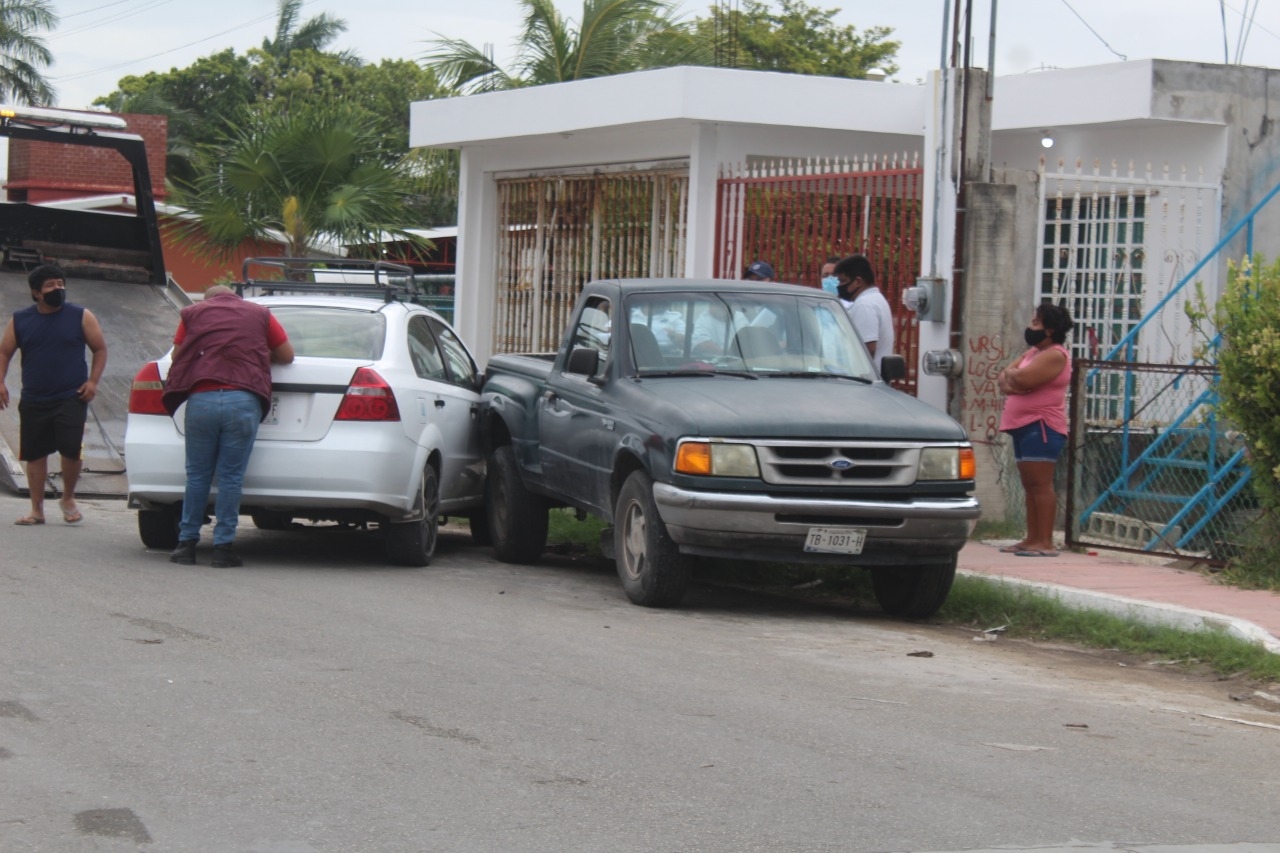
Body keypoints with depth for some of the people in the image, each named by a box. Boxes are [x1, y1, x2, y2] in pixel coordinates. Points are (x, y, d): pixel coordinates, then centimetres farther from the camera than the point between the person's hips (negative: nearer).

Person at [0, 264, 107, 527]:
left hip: (71, 398, -2)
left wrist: (93, 381, -6)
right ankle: (37, 509, 15)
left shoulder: (81, 317, 2)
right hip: (33, 401, 2)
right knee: (35, 454, 5)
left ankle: (68, 499, 11)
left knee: (71, 449, -13)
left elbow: (100, 349, 6)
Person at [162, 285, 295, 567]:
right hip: (244, 400, -1)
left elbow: (176, 356, 19)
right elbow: (287, 355, 22)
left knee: (197, 475, 10)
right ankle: (223, 546, 3)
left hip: (201, 399, 1)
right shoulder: (259, 314, 18)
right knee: (231, 477, 3)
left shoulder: (193, 313, 19)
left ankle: (187, 543, 13)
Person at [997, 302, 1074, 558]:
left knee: (1040, 484, -13)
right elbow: (1004, 379, 16)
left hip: (1041, 427, -10)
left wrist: (1011, 374, -1)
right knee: (1030, 485, 10)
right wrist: (1008, 382, -7)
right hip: (1024, 426, 10)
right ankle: (1031, 540, 12)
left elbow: (1021, 378, -23)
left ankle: (1045, 543, -17)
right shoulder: (1033, 352, 22)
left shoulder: (1054, 355, -10)